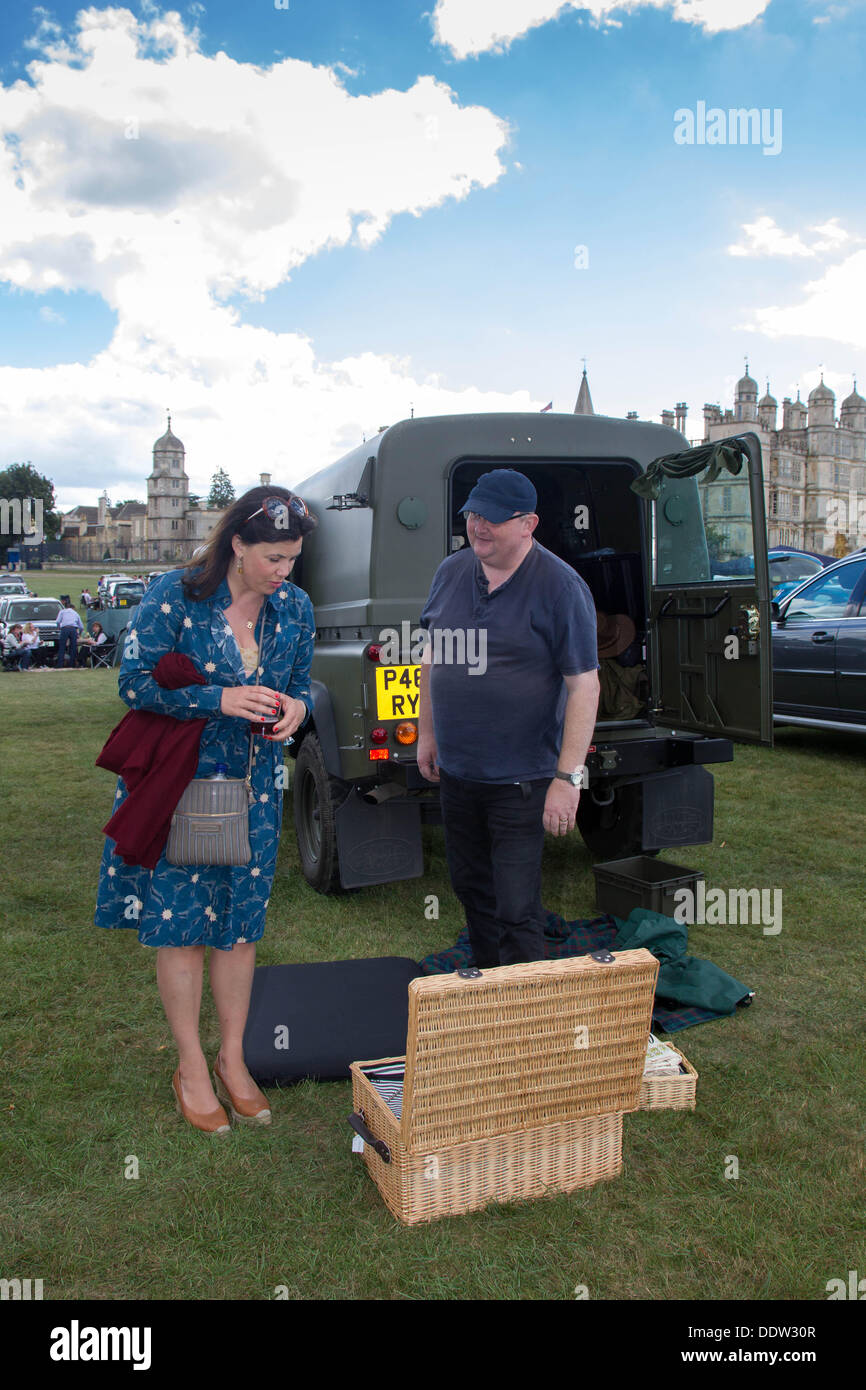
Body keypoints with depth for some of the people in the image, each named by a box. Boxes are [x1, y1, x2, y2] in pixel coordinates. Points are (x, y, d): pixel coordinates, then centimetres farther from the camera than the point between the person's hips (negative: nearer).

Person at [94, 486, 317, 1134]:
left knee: (241, 921, 11)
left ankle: (232, 1060, 29)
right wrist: (219, 700, -26)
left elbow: (302, 684, 11)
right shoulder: (175, 595, -13)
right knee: (180, 921, 4)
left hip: (255, 786, 4)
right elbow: (135, 681, -13)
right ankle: (191, 1068, 23)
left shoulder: (295, 607, 0)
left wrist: (297, 706, -13)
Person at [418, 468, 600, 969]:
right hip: (455, 772, 6)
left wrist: (568, 777, -19)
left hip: (521, 779, -6)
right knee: (471, 887, 20)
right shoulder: (451, 572, 5)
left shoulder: (559, 587, -14)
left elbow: (584, 685, -15)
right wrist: (426, 733, 15)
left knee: (516, 910, -2)